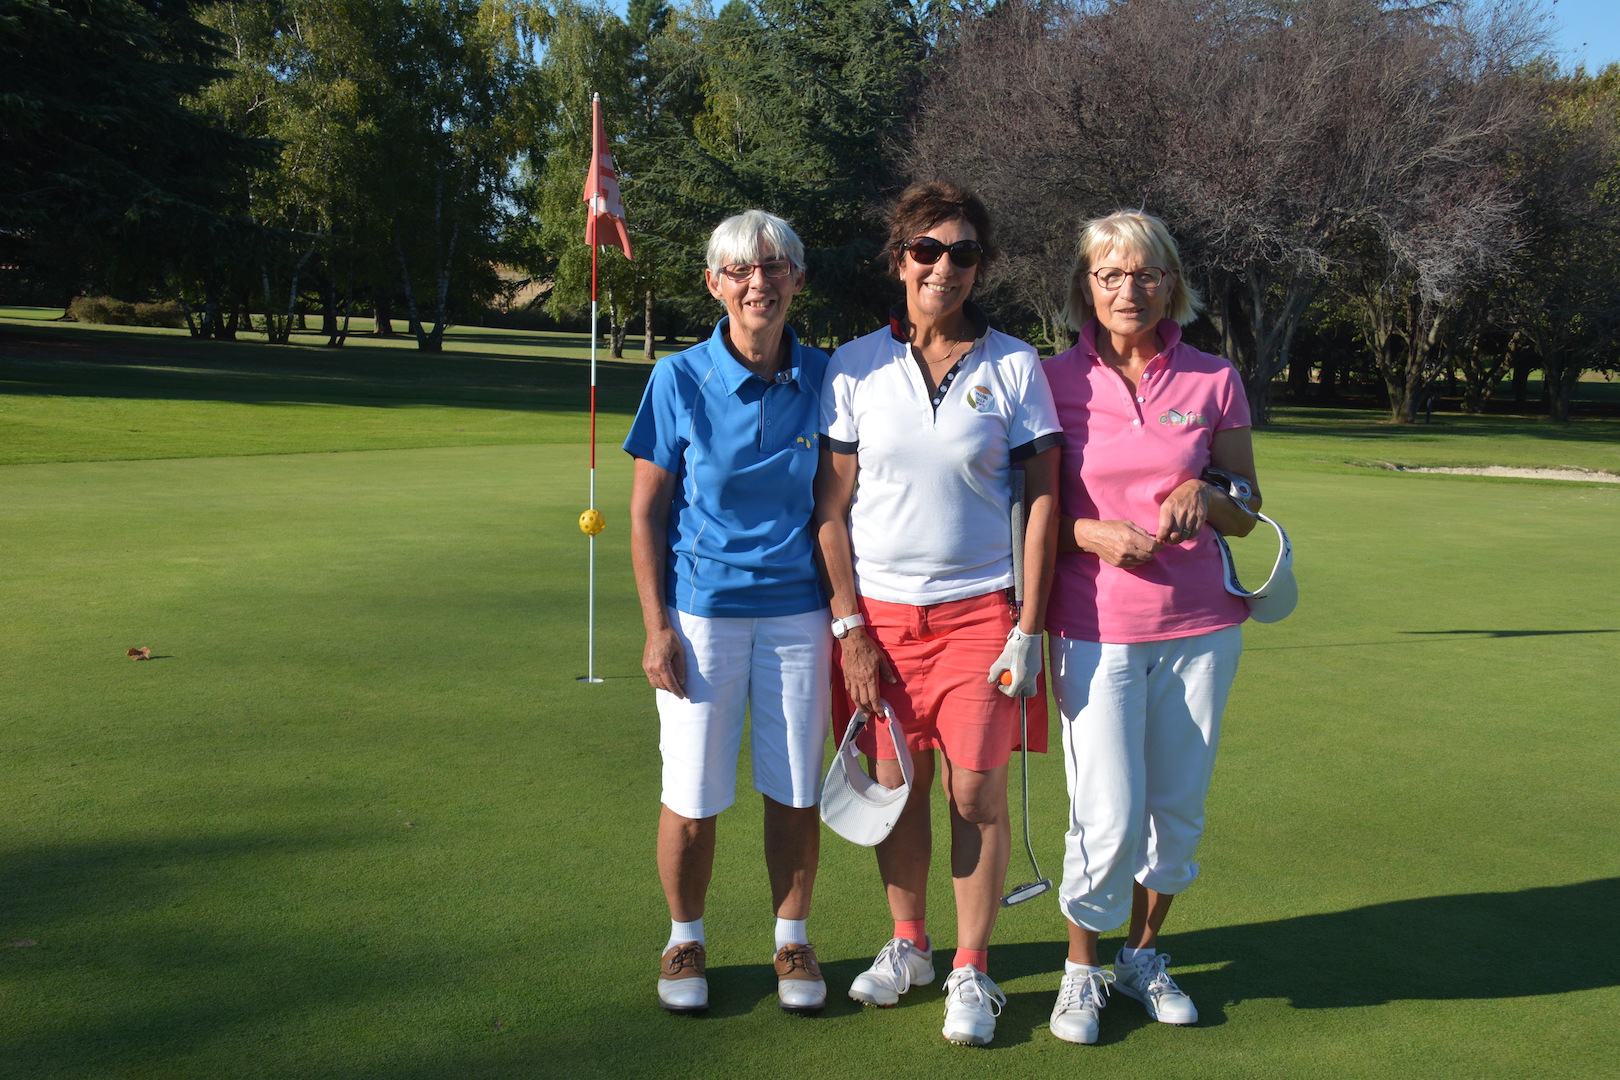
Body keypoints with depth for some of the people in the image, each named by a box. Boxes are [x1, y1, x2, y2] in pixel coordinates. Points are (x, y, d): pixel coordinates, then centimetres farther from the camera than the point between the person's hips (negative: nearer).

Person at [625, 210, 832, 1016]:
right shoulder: (679, 380, -6)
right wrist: (656, 627, -6)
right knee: (692, 795, 5)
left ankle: (792, 942, 29)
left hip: (798, 610, 2)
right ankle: (685, 941, 28)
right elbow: (646, 511, -2)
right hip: (703, 609, -1)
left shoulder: (823, 378, 0)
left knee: (796, 790, 9)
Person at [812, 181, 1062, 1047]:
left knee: (977, 790, 0)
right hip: (878, 612, 1)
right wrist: (849, 627, -3)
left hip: (979, 609, -1)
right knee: (896, 786, 9)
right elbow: (831, 506, 3)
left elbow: (1044, 497, 1)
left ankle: (971, 971, 15)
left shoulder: (1014, 366, 1)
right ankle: (907, 944, 29)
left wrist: (1029, 625, -5)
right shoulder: (854, 367, 2)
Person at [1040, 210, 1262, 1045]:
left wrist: (1206, 496, -13)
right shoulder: (1055, 381, -1)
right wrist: (1096, 535, -14)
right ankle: (1081, 968, 19)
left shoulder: (1213, 381, 3)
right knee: (1109, 817, -5)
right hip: (1095, 627, -2)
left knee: (1178, 809, 10)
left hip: (1199, 628, 2)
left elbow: (1245, 516, 9)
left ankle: (1143, 955, 32)